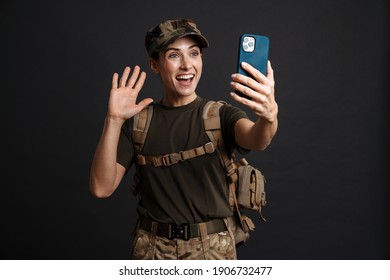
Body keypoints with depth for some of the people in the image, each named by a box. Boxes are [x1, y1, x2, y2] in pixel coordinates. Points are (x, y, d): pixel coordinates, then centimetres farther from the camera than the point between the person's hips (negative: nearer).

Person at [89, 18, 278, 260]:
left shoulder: (221, 115, -4)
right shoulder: (138, 121, -1)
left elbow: (256, 140, -26)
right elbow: (102, 188, -9)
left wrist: (269, 116, -49)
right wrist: (114, 120, -20)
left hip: (213, 247, -1)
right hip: (152, 249, 1)